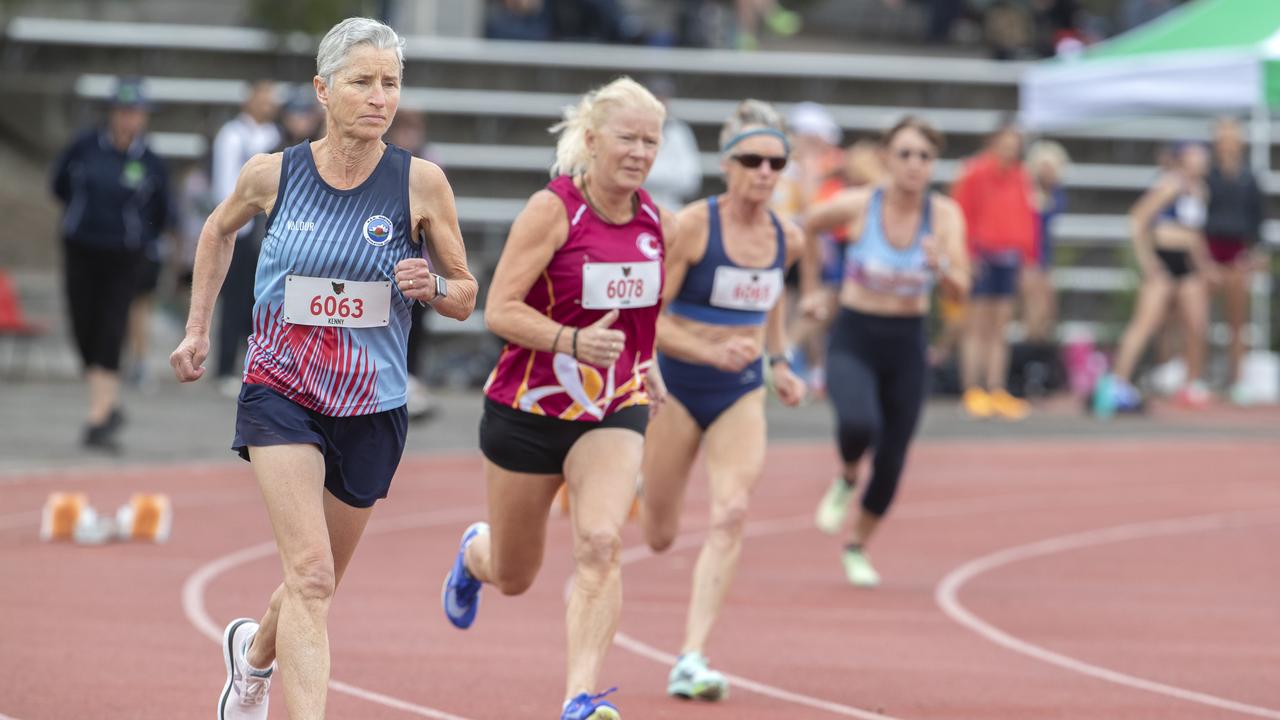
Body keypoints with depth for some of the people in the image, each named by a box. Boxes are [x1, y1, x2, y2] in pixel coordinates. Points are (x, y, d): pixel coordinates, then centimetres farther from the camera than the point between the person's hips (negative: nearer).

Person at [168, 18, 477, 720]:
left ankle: (253, 653, 51)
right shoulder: (273, 173, -5)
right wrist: (198, 329, 16)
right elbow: (219, 230, 18)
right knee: (310, 574, -20)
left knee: (318, 581, 18)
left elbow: (466, 298, 3)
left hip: (372, 407, 2)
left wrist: (432, 285, -19)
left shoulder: (420, 182, -7)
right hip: (280, 395, -2)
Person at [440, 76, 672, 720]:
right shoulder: (552, 211, -16)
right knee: (513, 577, 14)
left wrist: (644, 366, 12)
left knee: (600, 545, -23)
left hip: (613, 411, 3)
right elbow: (499, 310, -20)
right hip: (528, 411, -3)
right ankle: (474, 553, 53)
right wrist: (574, 342, -33)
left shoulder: (657, 224, 1)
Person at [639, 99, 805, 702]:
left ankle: (691, 661, -21)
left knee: (730, 515, -19)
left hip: (742, 395, 3)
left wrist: (778, 362, 12)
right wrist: (713, 352, -28)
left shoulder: (787, 239, 0)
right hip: (678, 386, -3)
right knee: (658, 538, 9)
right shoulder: (692, 226, -17)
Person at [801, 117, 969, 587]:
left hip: (906, 345, 2)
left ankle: (858, 548, 34)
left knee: (891, 460, 8)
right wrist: (811, 289, 12)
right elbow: (809, 228, 9)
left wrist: (943, 269, -37)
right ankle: (847, 480, 5)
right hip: (854, 340, -2)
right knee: (859, 424, -31)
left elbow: (959, 291, -16)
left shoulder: (944, 215, -10)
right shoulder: (857, 206, -12)